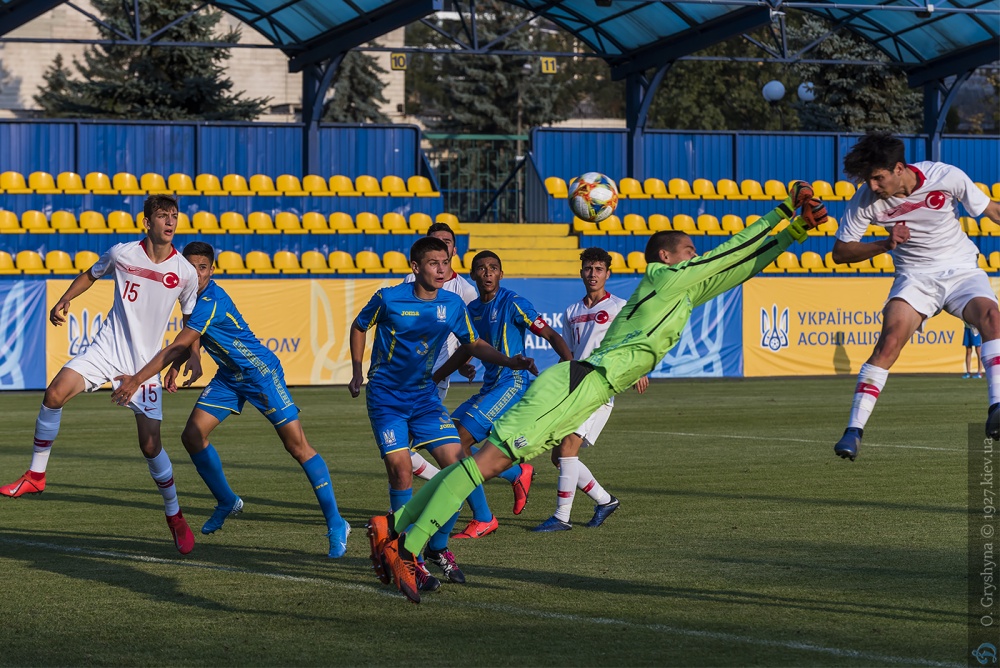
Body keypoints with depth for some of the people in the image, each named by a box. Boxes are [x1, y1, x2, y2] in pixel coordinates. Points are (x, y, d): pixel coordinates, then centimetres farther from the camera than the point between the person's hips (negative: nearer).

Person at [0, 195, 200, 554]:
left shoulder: (185, 272, -4)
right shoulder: (122, 254, -5)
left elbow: (191, 319, 12)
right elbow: (91, 274, 17)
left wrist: (193, 357, -1)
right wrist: (64, 301, 5)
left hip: (144, 363, -1)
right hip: (106, 348, 1)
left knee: (150, 444, -6)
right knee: (55, 393, -24)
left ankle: (175, 516, 15)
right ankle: (36, 475, -7)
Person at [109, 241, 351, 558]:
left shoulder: (210, 303, -27)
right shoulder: (192, 295, 1)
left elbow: (175, 349, -31)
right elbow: (190, 342, 16)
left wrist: (137, 379, -31)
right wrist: (175, 369, -1)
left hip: (260, 371, -9)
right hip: (229, 377, 9)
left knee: (297, 445, -12)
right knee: (192, 435, 0)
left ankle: (336, 524, -8)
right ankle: (227, 502, 22)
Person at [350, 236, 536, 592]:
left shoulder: (453, 305, -2)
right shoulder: (388, 299, -12)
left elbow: (474, 344, 11)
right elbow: (359, 327, 6)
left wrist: (510, 361, -5)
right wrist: (358, 373, 3)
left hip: (424, 395, 4)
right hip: (386, 396, -4)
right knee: (401, 470, -17)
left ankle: (437, 548, 11)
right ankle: (410, 559, -6)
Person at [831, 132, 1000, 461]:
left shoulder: (947, 177, -14)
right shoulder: (865, 200, -11)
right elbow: (840, 252, -3)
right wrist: (886, 244, -17)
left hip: (962, 270, 0)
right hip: (915, 277, 0)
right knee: (890, 340, -22)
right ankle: (854, 430, -19)